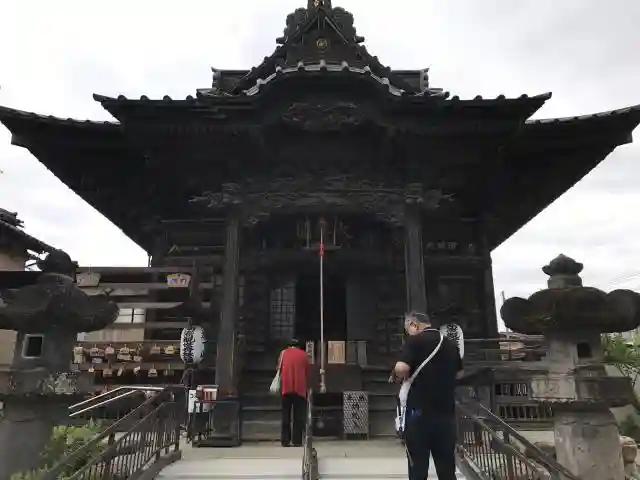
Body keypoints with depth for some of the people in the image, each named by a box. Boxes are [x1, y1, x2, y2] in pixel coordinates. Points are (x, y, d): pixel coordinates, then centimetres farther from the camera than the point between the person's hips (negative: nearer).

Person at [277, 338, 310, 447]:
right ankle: (297, 441, 1)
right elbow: (307, 373, 13)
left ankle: (285, 441, 4)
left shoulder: (283, 353, 13)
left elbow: (279, 370, 13)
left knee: (286, 416, 6)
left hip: (286, 388, 1)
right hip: (300, 389, 0)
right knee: (298, 416, 4)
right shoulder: (304, 354, 12)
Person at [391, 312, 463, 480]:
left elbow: (402, 368, -23)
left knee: (418, 465, 4)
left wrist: (396, 375, -3)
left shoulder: (415, 340, -9)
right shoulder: (450, 343, 11)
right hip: (446, 411, 6)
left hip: (420, 410, -6)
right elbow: (459, 372, 25)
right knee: (447, 466, 13)